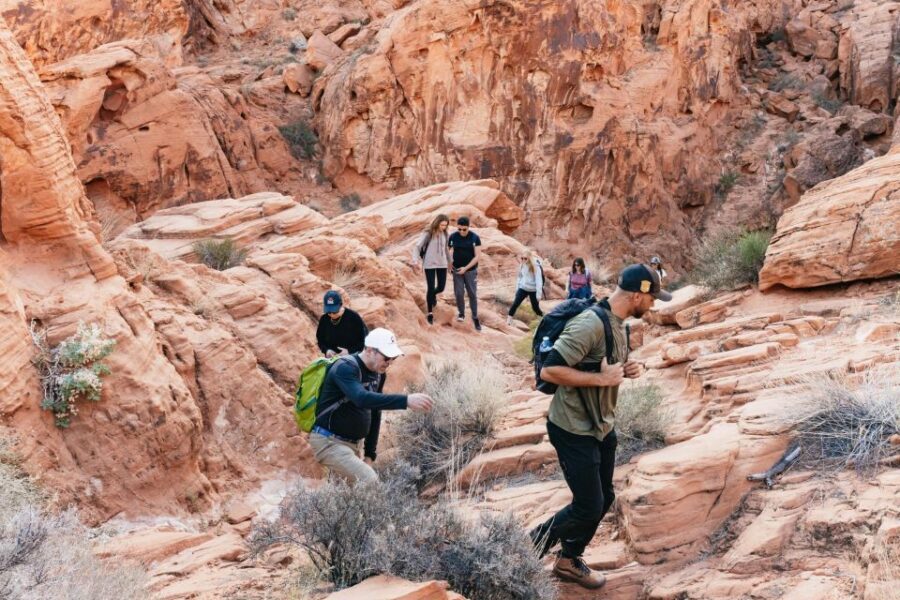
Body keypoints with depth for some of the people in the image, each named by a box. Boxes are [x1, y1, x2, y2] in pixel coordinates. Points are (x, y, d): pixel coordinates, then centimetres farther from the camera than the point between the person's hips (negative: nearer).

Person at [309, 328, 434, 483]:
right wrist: (406, 401, -48)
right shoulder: (345, 368, -21)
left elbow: (374, 413, 13)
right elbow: (362, 399, -40)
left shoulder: (378, 373, 6)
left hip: (353, 443, 9)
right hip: (330, 441, -9)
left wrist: (370, 454, 10)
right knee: (371, 484, -21)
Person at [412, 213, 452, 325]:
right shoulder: (427, 234, -12)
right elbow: (417, 247, -11)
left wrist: (450, 261, 18)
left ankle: (433, 295, 45)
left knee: (441, 287, 7)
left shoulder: (445, 235, 2)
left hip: (442, 264, 4)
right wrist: (416, 259, -27)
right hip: (429, 265, -4)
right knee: (430, 288, -5)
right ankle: (430, 313, 9)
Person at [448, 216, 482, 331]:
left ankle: (475, 317, 15)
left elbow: (476, 257, -10)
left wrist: (466, 268, -16)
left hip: (471, 270, -1)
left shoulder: (475, 238, -10)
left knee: (472, 294, 3)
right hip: (457, 270, 1)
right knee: (459, 293, -1)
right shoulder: (453, 237, -6)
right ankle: (461, 313, 21)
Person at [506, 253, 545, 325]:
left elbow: (539, 280, -20)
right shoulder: (522, 266, 0)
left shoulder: (536, 267, -18)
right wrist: (517, 288, 13)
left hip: (533, 290, -4)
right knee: (515, 304, -9)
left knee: (535, 308, 6)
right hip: (523, 288, 4)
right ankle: (508, 321, -6)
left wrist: (539, 294, -23)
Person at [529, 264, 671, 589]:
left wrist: (625, 369, 0)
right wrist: (601, 378, -27)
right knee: (589, 507, -2)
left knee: (604, 499, 16)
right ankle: (534, 542, 21)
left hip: (602, 427, 10)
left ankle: (569, 561, 34)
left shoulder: (617, 323, 5)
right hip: (574, 431, -9)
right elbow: (549, 370, -30)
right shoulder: (590, 325, -26)